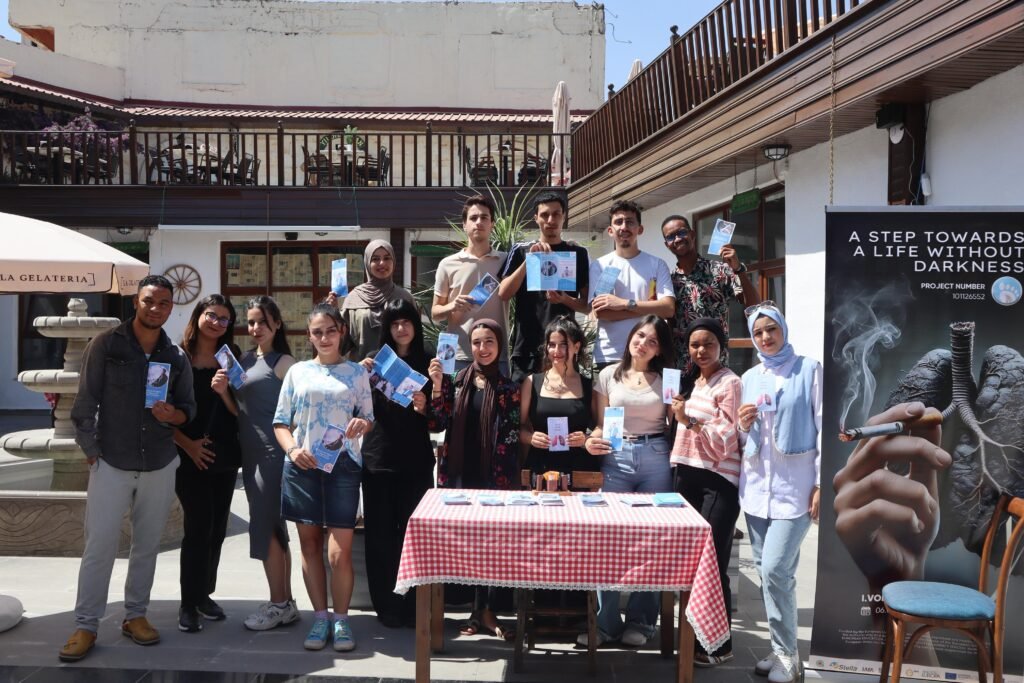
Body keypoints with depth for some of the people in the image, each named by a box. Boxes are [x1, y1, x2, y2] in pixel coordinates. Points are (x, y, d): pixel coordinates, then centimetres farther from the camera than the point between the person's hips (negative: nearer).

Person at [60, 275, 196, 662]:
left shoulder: (177, 358, 4)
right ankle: (86, 625, 11)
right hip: (110, 464, -3)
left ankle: (135, 615, 25)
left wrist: (173, 415, -14)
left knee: (147, 545, 11)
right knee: (99, 546, -1)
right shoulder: (105, 346, -4)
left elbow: (189, 407, 9)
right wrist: (91, 451, -7)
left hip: (160, 466, 3)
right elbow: (86, 403, -3)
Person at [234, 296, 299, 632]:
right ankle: (285, 602, 20)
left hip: (272, 453, -8)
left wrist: (289, 451, -16)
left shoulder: (284, 363, -8)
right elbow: (237, 407, 15)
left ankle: (278, 604, 5)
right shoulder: (245, 360, 13)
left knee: (264, 528, -5)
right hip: (250, 453, 8)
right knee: (273, 528, 12)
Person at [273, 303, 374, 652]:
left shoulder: (356, 372, 8)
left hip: (342, 465, -2)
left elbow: (369, 419, 9)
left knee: (340, 552, -6)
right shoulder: (297, 371, 9)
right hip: (302, 466, 2)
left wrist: (363, 424, -14)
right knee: (309, 544, 8)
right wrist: (293, 449, -9)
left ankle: (341, 619, 12)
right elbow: (281, 422, 8)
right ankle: (320, 617, 21)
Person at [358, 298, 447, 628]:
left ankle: (414, 606, 13)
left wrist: (437, 386, -18)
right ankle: (386, 606, 16)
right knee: (380, 533, 5)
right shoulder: (376, 360, 5)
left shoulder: (428, 363, 4)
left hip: (416, 460, 0)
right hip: (379, 458, 1)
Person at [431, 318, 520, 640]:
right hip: (460, 473, 2)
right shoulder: (458, 381, 7)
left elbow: (512, 437, 1)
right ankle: (479, 610, 15)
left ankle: (485, 611, 12)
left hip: (494, 476, -2)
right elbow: (441, 423, 2)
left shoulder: (508, 388, 2)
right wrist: (437, 387, -9)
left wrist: (507, 479, -5)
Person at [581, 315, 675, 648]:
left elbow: (674, 426, 11)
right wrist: (592, 441, -11)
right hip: (616, 458, 0)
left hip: (655, 458, 0)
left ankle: (640, 620, 16)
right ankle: (604, 621, 8)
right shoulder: (609, 376, 10)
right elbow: (601, 424, 9)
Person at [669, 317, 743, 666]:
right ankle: (695, 635, 22)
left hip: (717, 481, -7)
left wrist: (689, 420, -23)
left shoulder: (730, 384, -8)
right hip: (686, 476, 7)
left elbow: (725, 441, -14)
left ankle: (719, 645, 8)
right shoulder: (690, 382, 15)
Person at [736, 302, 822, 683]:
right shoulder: (749, 378, 12)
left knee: (775, 569, -12)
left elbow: (824, 428, -6)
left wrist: (822, 483, -11)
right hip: (756, 485, 5)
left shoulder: (809, 371, -2)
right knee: (766, 570, 10)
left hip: (795, 486, -5)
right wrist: (743, 426, -3)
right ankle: (780, 649, 23)